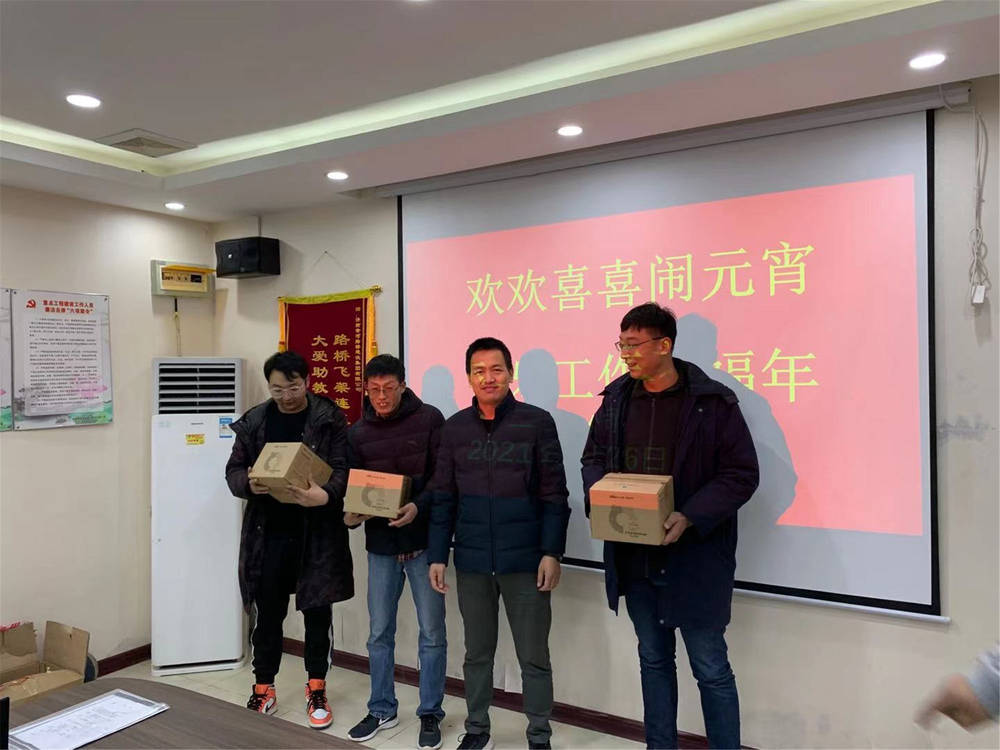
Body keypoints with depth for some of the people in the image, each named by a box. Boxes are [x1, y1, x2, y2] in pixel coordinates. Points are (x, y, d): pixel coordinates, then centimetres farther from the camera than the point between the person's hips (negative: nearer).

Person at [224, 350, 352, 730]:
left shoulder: (330, 419, -6)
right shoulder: (253, 422, 4)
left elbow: (343, 468, -11)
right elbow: (233, 470, 8)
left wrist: (326, 495, -31)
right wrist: (248, 485, -15)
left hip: (318, 533, -2)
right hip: (268, 533, 3)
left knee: (317, 611, 9)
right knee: (267, 613, 13)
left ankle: (316, 689, 26)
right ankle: (264, 689, 30)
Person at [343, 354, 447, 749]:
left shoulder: (429, 419, -6)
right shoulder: (358, 432, 5)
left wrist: (419, 507, -22)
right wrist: (351, 514, -12)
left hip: (423, 540, -3)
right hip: (380, 543, 3)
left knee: (431, 632, 7)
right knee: (379, 632, 13)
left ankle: (430, 714, 23)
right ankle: (381, 710, 31)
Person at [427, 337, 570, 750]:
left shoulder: (537, 421, -5)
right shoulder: (455, 427, 4)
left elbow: (555, 495, -5)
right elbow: (442, 497, 6)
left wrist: (552, 552, -10)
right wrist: (437, 555, 2)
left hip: (525, 559, -2)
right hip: (471, 560, 3)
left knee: (533, 655, 9)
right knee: (477, 651, 16)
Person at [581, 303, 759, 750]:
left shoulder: (714, 403, -12)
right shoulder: (616, 399, 3)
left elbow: (741, 473, -11)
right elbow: (593, 457, 14)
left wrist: (690, 518, -23)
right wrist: (598, 497, -7)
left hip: (694, 557, -5)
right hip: (633, 556, 5)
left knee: (710, 667, 6)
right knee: (653, 659, 19)